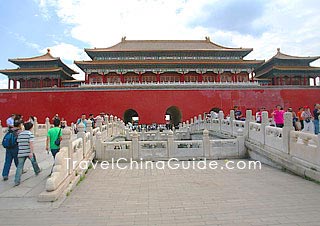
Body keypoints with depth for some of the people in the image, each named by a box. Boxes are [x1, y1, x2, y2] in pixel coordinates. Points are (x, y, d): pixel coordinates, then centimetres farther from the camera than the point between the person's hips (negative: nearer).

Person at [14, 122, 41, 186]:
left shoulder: (20, 134, 10)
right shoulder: (30, 134, -9)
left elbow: (18, 143, 14)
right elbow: (31, 143, -18)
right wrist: (31, 152, -21)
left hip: (21, 152, 4)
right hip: (29, 152, -4)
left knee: (19, 166, 2)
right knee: (34, 161, 21)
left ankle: (16, 181, -2)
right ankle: (37, 171, 43)